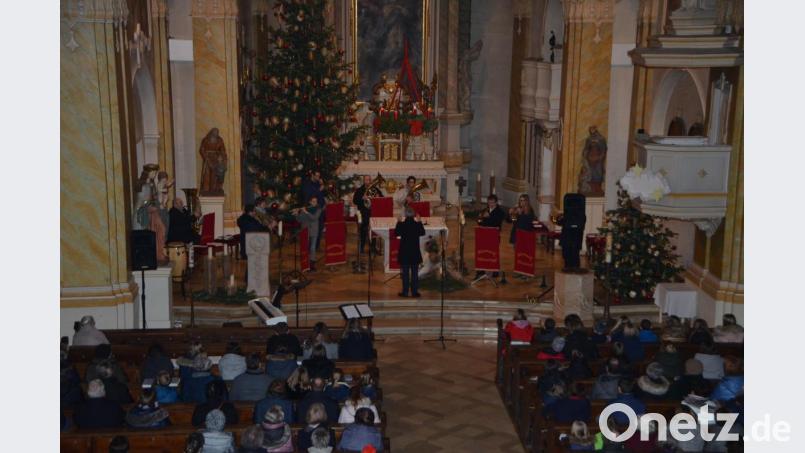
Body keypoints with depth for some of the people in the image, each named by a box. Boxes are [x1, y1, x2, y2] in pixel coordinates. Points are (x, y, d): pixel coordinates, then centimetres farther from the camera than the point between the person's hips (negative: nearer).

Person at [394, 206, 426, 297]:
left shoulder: (402, 224, -10)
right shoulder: (417, 224, -5)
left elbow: (396, 233, 0)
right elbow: (422, 233, 9)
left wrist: (399, 223, 4)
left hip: (404, 252, -1)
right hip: (415, 252, 1)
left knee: (405, 273, 4)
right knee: (415, 272, 6)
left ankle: (405, 292, 4)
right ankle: (415, 291, 5)